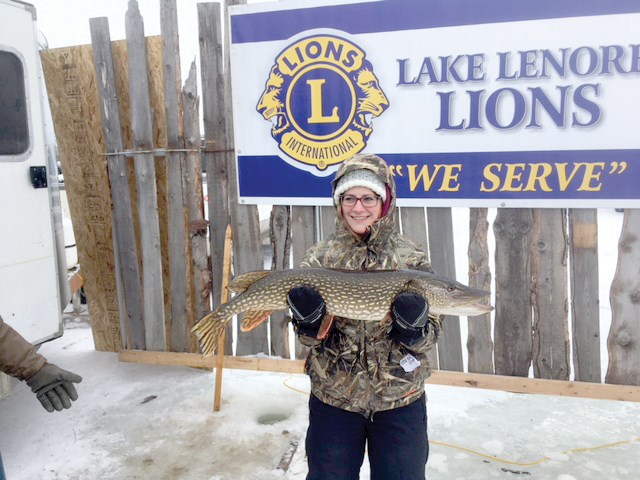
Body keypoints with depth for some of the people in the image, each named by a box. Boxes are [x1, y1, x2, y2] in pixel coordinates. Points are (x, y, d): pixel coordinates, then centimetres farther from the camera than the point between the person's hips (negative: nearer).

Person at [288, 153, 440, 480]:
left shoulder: (412, 259, -6)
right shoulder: (319, 257, -4)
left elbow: (428, 338, -7)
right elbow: (312, 339, -4)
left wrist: (413, 328, -28)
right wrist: (308, 321, -25)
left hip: (400, 399, 0)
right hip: (333, 397, 1)